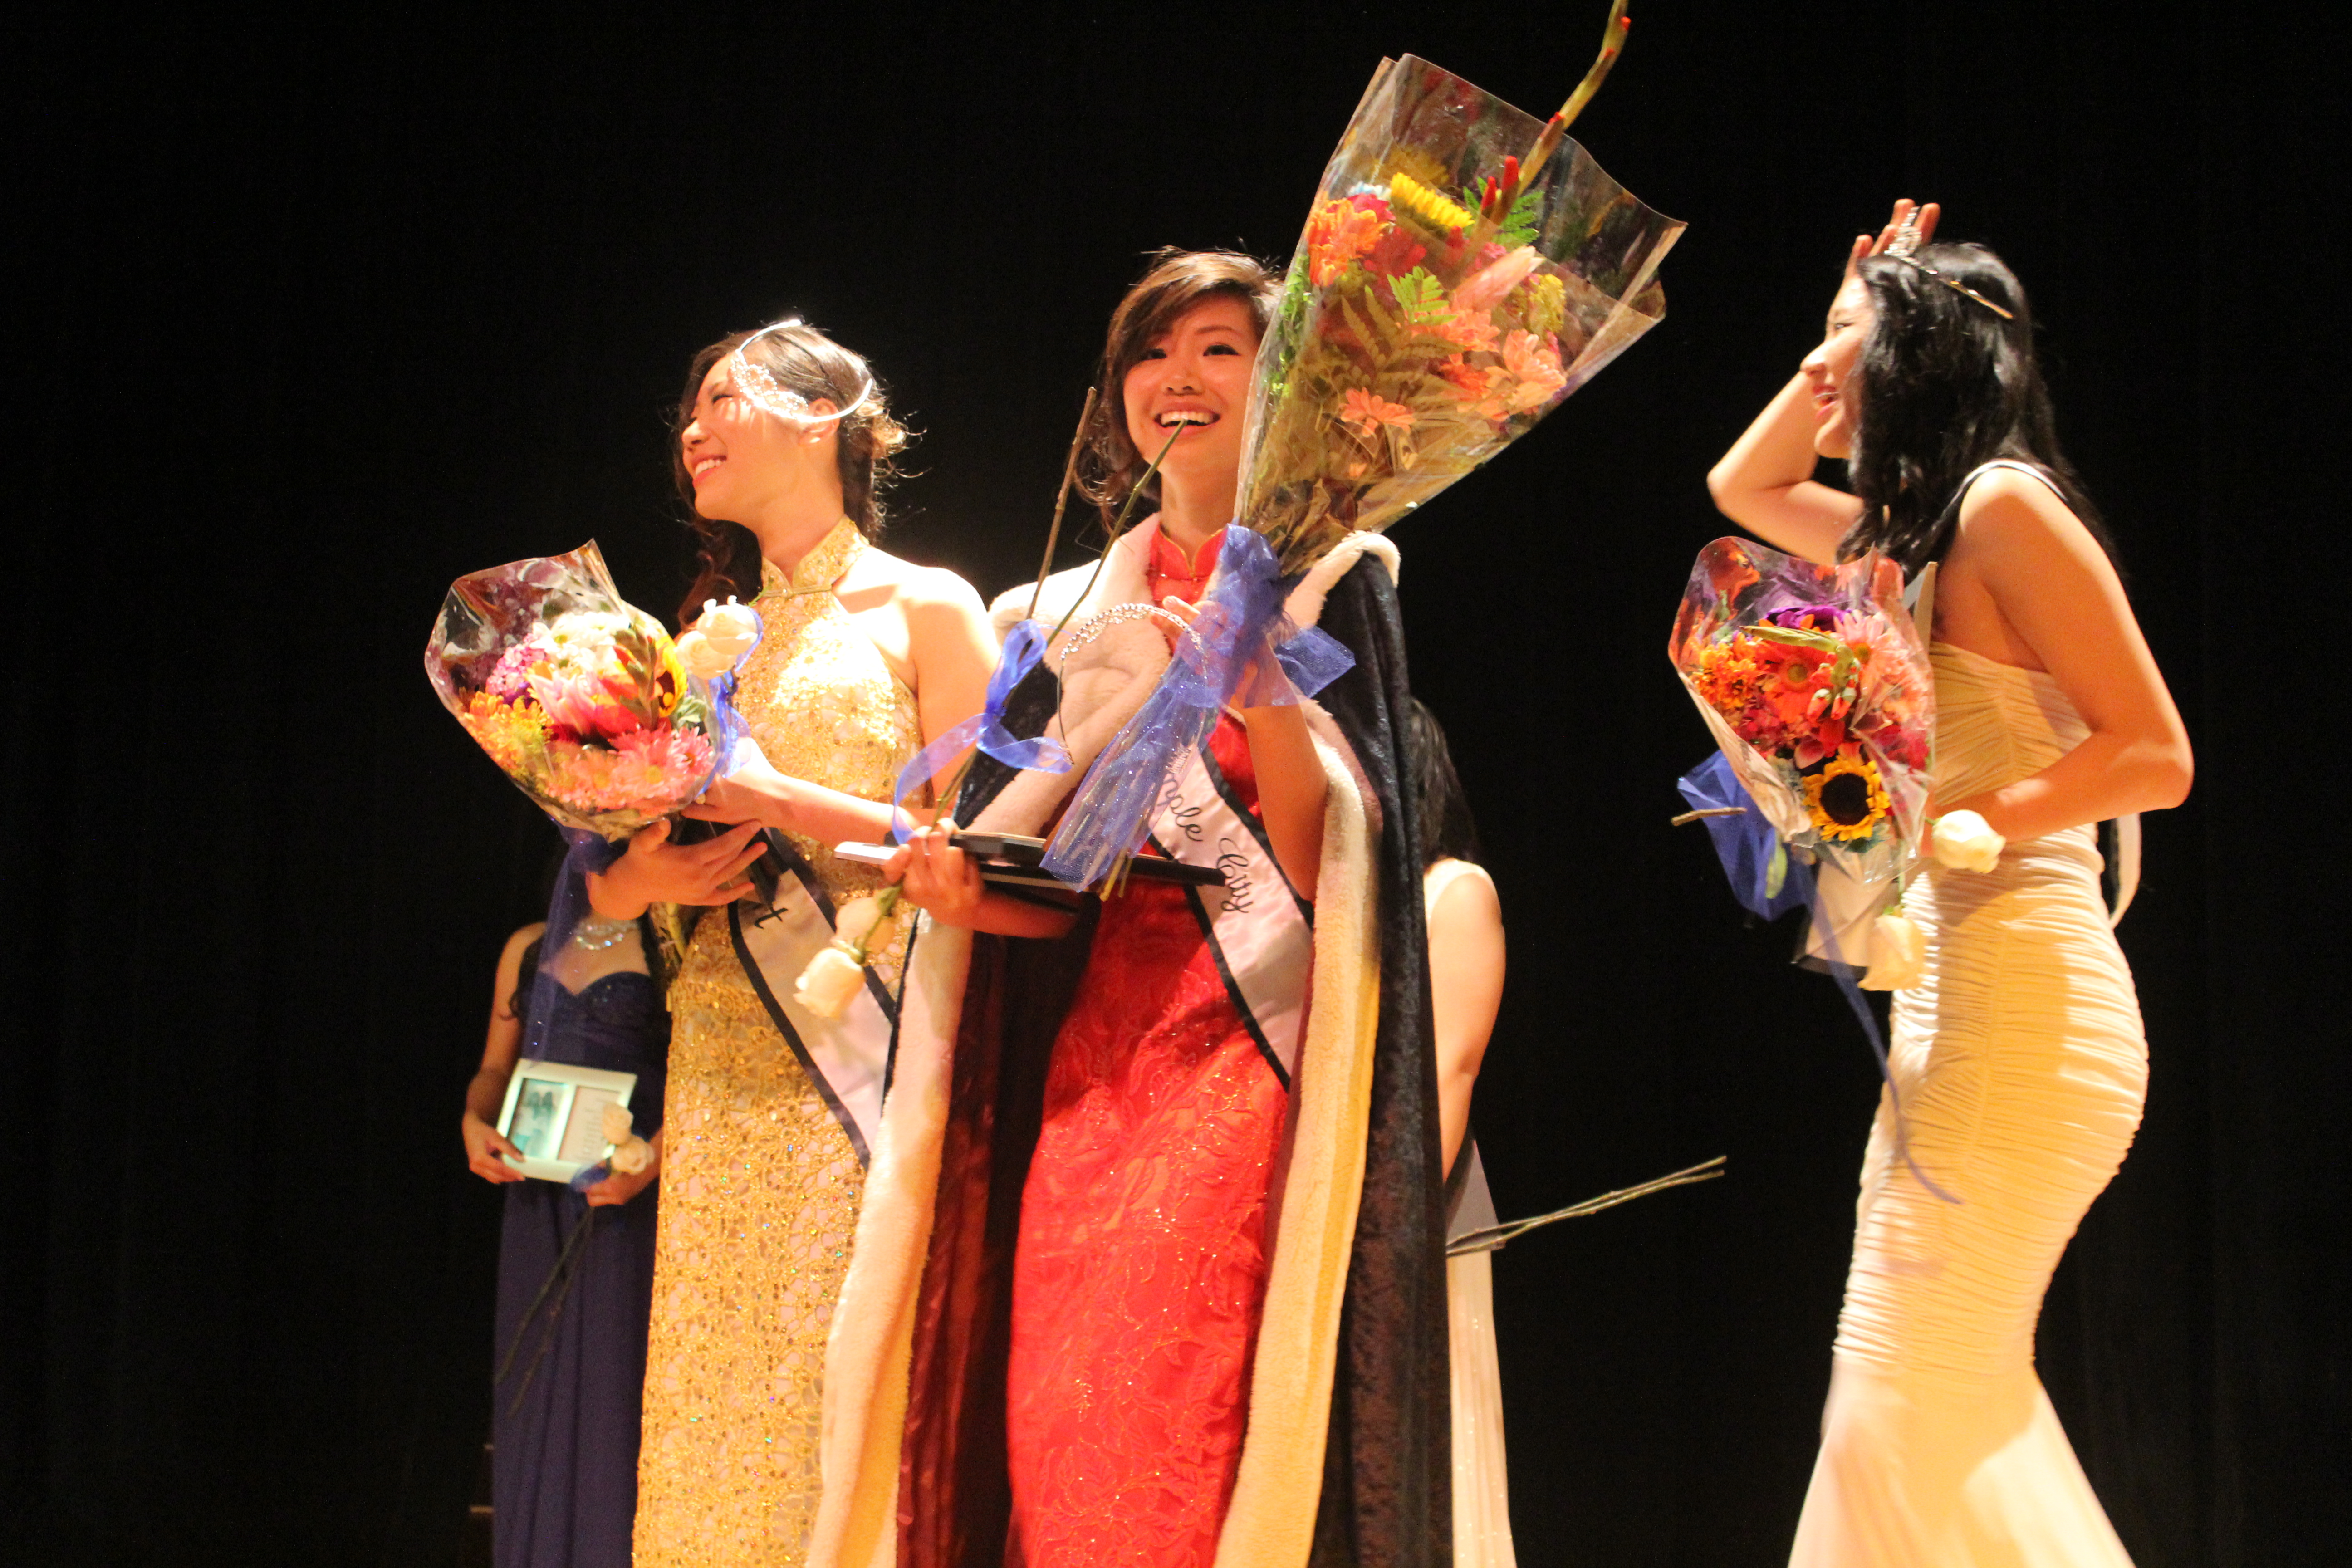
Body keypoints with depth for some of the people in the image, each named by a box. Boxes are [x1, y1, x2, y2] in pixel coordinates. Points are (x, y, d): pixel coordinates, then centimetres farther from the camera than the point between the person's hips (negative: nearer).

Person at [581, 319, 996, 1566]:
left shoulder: (923, 609, 5)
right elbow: (603, 882, 20)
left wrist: (785, 804, -11)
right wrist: (642, 877, -2)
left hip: (868, 1039, -5)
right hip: (723, 1069, 5)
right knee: (717, 1414, 0)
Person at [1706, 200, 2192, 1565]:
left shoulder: (2005, 503, -8)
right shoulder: (1914, 532, 17)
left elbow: (2158, 755, -13)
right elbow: (1741, 488, 36)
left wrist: (1952, 819, -20)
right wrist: (1840, 360, 24)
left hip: (2022, 993, -9)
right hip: (1952, 992, 9)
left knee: (1906, 1416, -10)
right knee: (1960, 1403, 10)